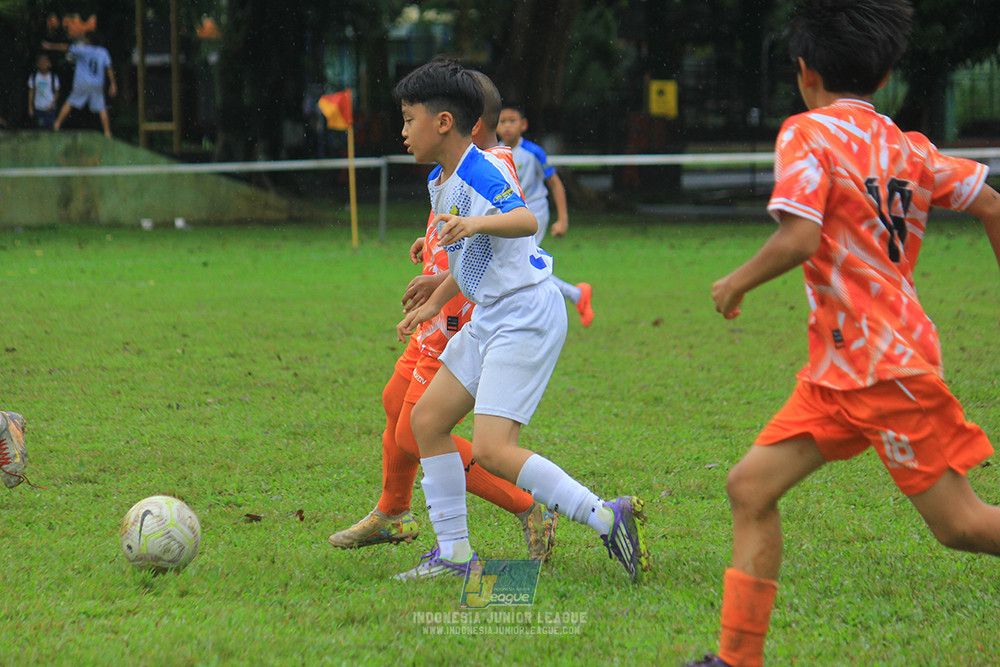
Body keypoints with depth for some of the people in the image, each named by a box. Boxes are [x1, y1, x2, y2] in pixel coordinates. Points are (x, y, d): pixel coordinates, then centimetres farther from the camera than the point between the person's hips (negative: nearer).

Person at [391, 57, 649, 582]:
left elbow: (526, 220, -35)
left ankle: (606, 517, -12)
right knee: (426, 419, 9)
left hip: (526, 316, -11)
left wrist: (477, 223, -52)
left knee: (492, 449, -18)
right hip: (489, 318, 11)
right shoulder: (440, 182, 14)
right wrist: (433, 304, 33)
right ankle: (453, 552, 14)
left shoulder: (480, 173, -17)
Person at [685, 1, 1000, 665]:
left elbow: (799, 238, -22)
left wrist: (737, 282, -6)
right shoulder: (907, 147, 11)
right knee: (751, 486, 5)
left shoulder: (808, 133, -10)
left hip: (883, 362, -8)